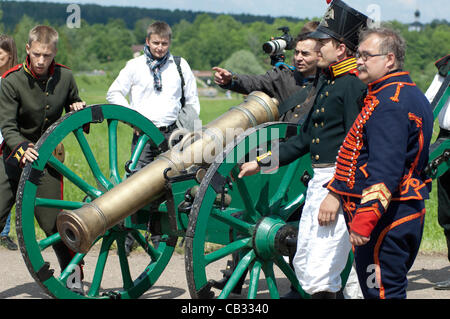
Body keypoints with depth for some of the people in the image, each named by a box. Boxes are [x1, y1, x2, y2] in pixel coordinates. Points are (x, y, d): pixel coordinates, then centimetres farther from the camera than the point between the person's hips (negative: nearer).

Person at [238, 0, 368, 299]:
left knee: (320, 273, -11)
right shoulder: (327, 82, 17)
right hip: (318, 179, 10)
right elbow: (305, 139, 22)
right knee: (303, 264, 14)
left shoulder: (355, 84, -13)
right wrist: (262, 163, 21)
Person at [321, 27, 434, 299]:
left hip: (386, 219, -10)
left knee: (382, 292, -5)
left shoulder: (389, 104, -18)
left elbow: (385, 171, -26)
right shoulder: (413, 95, 15)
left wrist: (364, 220, -27)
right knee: (393, 288, 18)